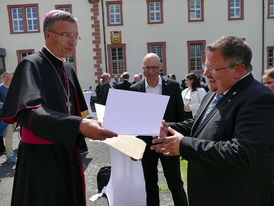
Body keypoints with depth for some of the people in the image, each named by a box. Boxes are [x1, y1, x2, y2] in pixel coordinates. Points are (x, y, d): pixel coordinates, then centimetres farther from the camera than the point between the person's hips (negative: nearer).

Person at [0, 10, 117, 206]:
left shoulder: (68, 69, 10)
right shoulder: (32, 65, -13)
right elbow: (28, 112, -28)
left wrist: (91, 126, -7)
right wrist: (78, 126, -39)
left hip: (67, 151, 7)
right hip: (41, 156, -7)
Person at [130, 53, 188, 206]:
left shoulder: (173, 86, -3)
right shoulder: (135, 89, -1)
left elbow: (180, 116, 1)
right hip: (146, 143, 2)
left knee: (175, 184, 8)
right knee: (150, 184, 17)